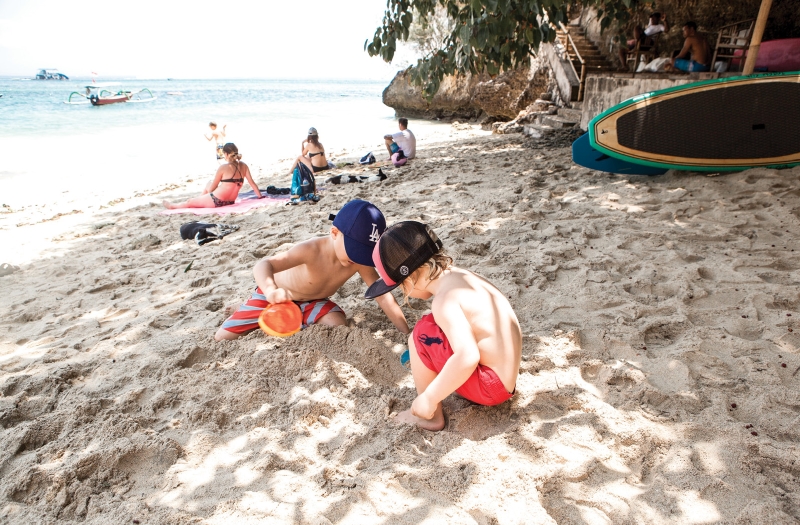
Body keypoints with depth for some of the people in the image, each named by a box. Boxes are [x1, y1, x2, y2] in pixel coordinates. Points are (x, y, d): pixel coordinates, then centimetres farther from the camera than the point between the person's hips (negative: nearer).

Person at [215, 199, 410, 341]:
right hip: (274, 294, -3)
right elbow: (262, 265, -47)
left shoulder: (360, 262, -25)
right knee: (223, 338, -7)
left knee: (338, 325, -25)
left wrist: (408, 335, -28)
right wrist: (271, 291, -69)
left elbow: (383, 296, -24)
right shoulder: (312, 250, -39)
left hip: (312, 300, 4)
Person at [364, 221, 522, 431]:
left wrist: (429, 399, -24)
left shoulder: (445, 299, -23)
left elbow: (467, 357, -35)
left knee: (422, 335, -14)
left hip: (490, 386, -9)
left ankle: (430, 416, 1)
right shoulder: (458, 276, 4)